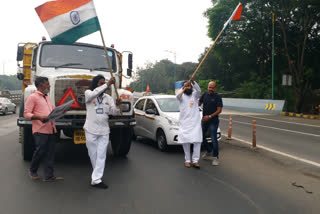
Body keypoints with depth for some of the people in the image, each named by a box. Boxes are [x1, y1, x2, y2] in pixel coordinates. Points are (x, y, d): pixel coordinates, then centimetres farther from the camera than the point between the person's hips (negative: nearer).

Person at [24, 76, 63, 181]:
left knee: (50, 153, 5)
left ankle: (49, 176, 11)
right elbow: (26, 113, -9)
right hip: (40, 130, -7)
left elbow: (53, 110, 27)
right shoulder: (32, 97, -4)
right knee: (40, 151, -3)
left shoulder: (47, 97, 21)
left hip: (51, 129, 7)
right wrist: (39, 117, -24)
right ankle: (32, 171, 23)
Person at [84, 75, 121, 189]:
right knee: (93, 154, 9)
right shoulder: (88, 93, -1)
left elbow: (113, 112, 0)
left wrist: (117, 105, -21)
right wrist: (108, 84, -30)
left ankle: (96, 179, 2)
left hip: (104, 130, 3)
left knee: (101, 155, -1)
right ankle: (97, 174, 27)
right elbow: (94, 93, -26)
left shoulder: (108, 97, 9)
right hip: (91, 130, -3)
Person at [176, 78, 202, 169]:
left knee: (197, 141, -7)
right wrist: (183, 87, -35)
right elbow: (178, 95, -17)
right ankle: (187, 160, 12)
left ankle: (195, 161, -2)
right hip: (184, 122, 0)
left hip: (195, 122, 1)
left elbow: (198, 90, -13)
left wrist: (193, 82, -29)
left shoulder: (194, 95, 10)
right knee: (185, 141, 0)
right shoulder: (181, 95, 7)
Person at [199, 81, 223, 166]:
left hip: (213, 121, -6)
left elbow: (219, 110, -12)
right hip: (204, 120, 6)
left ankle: (216, 157, 6)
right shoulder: (205, 94, 6)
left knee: (214, 139, -6)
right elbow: (199, 103, 15)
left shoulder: (217, 97, -8)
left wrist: (210, 116, -19)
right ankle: (209, 151, 35)